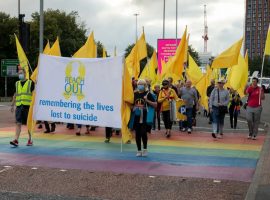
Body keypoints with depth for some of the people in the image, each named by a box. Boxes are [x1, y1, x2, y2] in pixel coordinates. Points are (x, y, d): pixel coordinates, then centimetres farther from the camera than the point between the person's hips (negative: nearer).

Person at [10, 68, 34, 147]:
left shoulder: (30, 83, 2)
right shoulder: (17, 83, 14)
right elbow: (15, 95, 20)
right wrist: (12, 105, 17)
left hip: (28, 106, -3)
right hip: (19, 106, 3)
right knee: (18, 123, -4)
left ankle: (30, 140, 16)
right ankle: (16, 140, -8)